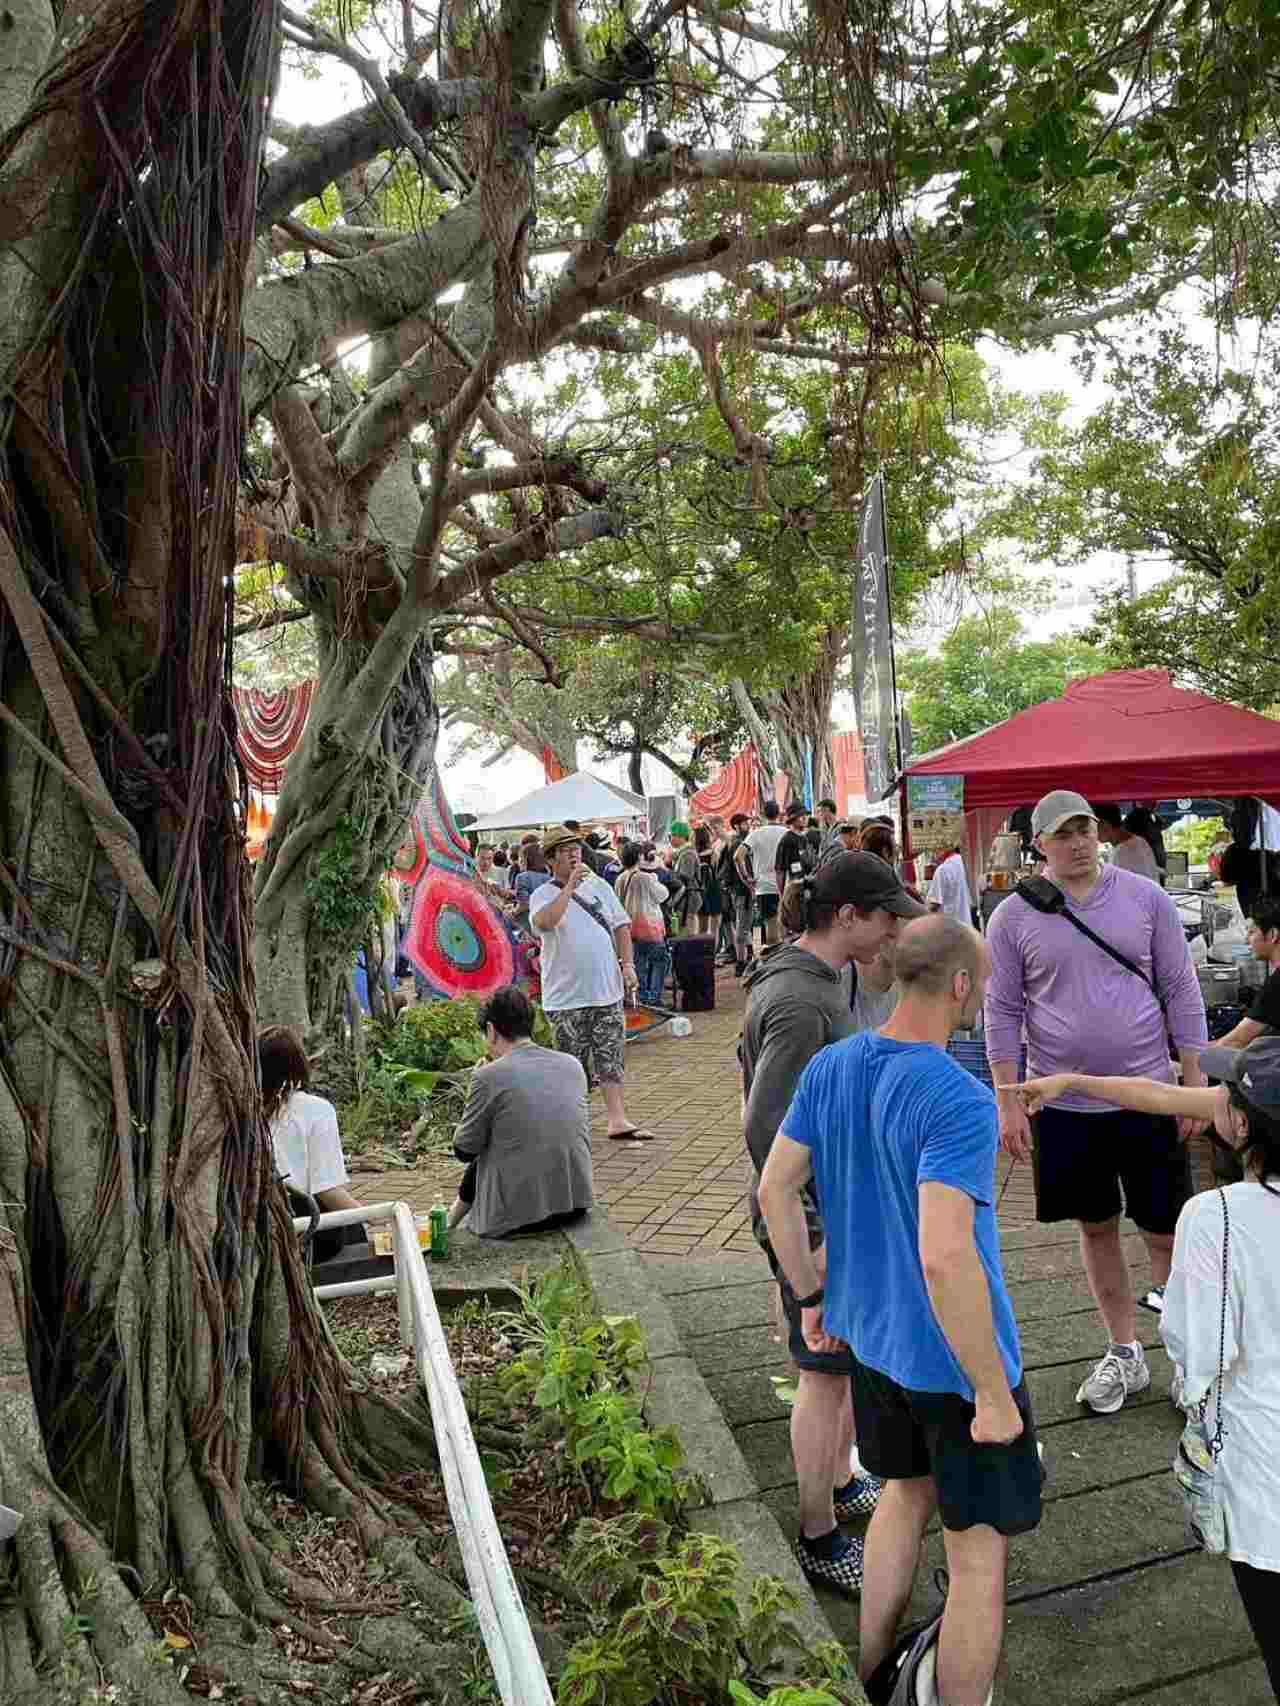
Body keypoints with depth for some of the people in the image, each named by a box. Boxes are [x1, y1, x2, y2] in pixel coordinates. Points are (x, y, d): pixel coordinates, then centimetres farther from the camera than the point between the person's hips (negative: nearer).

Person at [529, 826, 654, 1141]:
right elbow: (544, 922, -28)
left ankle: (617, 1120, 7)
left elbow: (621, 926, 13)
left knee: (611, 1056, 3)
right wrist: (569, 887, -26)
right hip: (566, 996, -4)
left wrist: (627, 965, 2)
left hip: (607, 988, 4)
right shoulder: (543, 895, -5)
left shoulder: (599, 885, 9)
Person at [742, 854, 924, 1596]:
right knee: (827, 1374, 7)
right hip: (815, 1222, -10)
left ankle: (841, 1483, 46)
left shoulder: (820, 977, 5)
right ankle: (819, 1540, 27)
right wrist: (803, 1229, -22)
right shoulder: (798, 1002, -27)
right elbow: (765, 1127, -28)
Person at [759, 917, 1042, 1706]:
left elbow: (776, 1188, 1)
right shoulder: (958, 1101, -27)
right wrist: (994, 1396, -20)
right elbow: (945, 1258, -32)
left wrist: (813, 1296, 13)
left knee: (909, 1490, 29)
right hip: (954, 1356, -7)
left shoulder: (829, 1068, -6)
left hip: (872, 1336, 8)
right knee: (980, 1552, 13)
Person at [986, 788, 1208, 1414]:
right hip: (1063, 1102, 0)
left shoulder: (1145, 897, -1)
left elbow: (1181, 992, 2)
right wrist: (1008, 1102, -5)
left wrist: (1194, 1084, -1)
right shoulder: (1014, 917, -3)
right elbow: (1002, 1012, -1)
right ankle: (1123, 1354, 31)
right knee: (1096, 1229, 14)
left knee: (1166, 1231, 7)